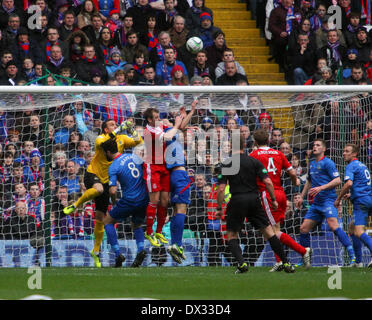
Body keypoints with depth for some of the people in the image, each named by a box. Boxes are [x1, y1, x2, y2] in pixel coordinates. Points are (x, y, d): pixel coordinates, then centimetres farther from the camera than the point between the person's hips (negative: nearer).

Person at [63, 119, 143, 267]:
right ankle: (75, 205, -21)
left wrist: (132, 130, -6)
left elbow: (138, 141, 10)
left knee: (100, 218, 6)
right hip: (92, 174, -5)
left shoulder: (121, 139, 6)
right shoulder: (101, 138, -10)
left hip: (106, 180, 5)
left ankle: (96, 251, 17)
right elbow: (102, 142, -33)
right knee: (98, 189, -43)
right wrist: (119, 130, -33)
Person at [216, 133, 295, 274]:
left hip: (237, 201, -2)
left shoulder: (226, 164, -1)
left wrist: (219, 208, 2)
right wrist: (273, 199, 7)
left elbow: (221, 189, -6)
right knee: (268, 232, 8)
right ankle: (285, 263, 5)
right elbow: (268, 182, -3)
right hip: (254, 199, 2)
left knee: (231, 235, 10)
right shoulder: (254, 161, 4)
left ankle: (241, 263, -11)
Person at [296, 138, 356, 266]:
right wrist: (302, 197, 30)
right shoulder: (312, 164, 19)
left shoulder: (327, 163, -6)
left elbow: (337, 180, -14)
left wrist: (321, 188, -22)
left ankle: (352, 255, -27)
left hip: (328, 199, -9)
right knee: (303, 228, 5)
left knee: (333, 225, -26)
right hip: (316, 203, 9)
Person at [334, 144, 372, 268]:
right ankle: (358, 261, 16)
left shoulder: (351, 166, -5)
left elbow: (349, 183, -20)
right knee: (353, 229, 18)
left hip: (361, 201, -9)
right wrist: (350, 194, 30)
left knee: (359, 232, -19)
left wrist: (338, 199, -10)